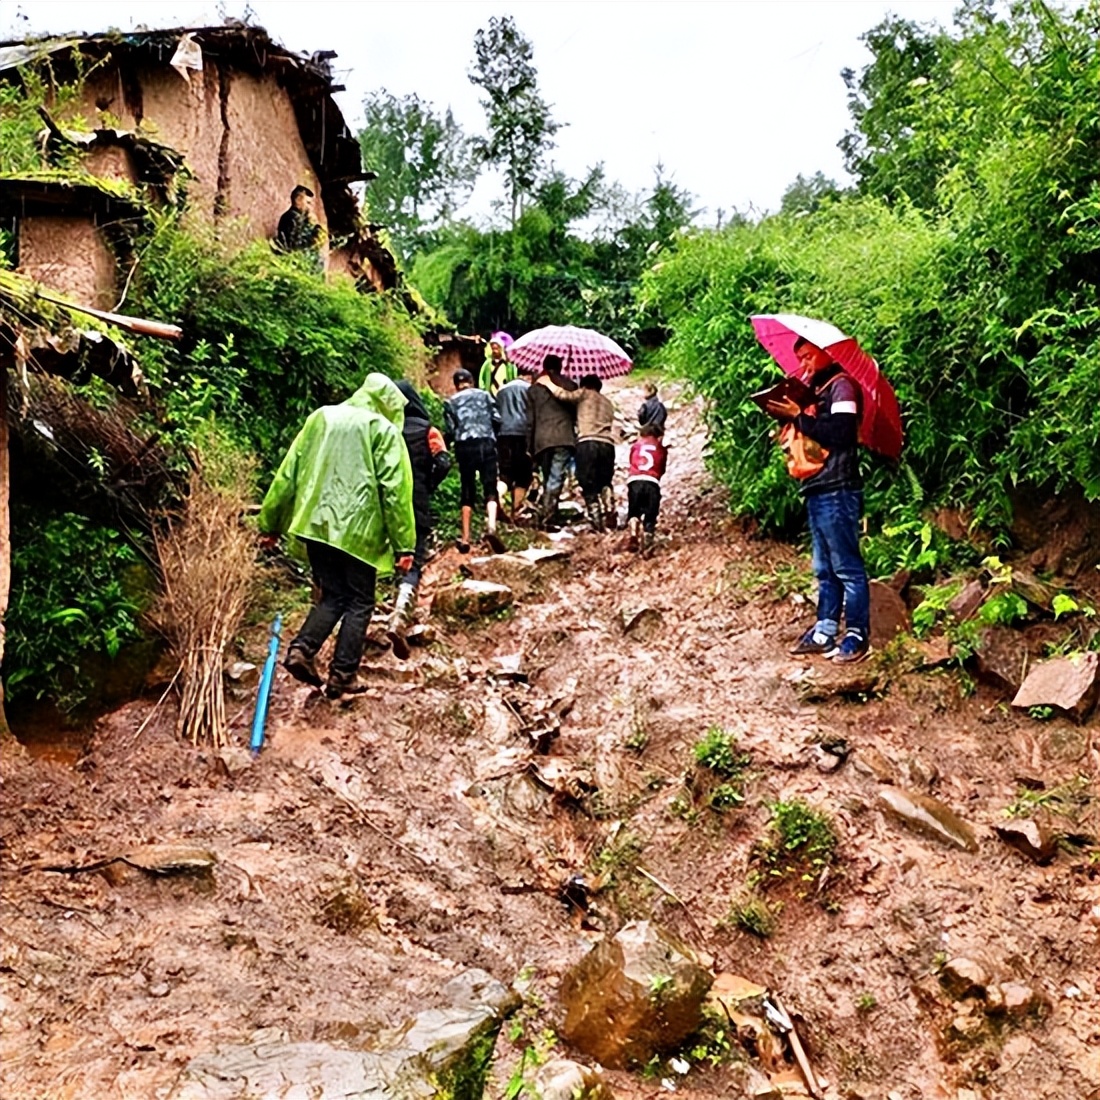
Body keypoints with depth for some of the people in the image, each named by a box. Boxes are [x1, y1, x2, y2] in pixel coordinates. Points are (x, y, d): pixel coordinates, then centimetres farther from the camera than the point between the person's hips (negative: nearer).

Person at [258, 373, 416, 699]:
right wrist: (403, 545, -6)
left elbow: (288, 473, 10)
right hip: (358, 529, -4)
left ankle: (301, 649, -1)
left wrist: (270, 522, 16)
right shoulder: (384, 430, -2)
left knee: (333, 596, 17)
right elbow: (395, 491, -8)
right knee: (359, 602, 9)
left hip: (316, 525, 5)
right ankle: (343, 675, 8)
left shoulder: (320, 418, 12)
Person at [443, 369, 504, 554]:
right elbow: (497, 419, 4)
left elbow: (449, 431, 3)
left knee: (467, 491, 9)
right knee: (490, 488, -1)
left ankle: (465, 539, 8)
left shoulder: (451, 402, 11)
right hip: (486, 444, 0)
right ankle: (491, 527, -27)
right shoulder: (484, 395, 12)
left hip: (464, 447, 1)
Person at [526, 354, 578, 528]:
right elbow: (576, 411, 11)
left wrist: (529, 446, 11)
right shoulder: (568, 384, 8)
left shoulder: (533, 389, 12)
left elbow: (530, 420, 9)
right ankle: (547, 518, -16)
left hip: (541, 439, 3)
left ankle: (543, 514, 17)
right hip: (563, 437, -3)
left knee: (548, 480, 17)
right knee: (555, 480, -7)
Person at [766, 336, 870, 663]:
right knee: (825, 569, 12)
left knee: (847, 567, -4)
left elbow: (841, 434, -19)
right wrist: (785, 415, 2)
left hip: (837, 492, -9)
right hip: (816, 490, 9)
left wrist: (798, 416, -17)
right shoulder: (815, 389, 20)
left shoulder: (842, 386, -6)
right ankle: (824, 632, 17)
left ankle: (857, 636, 2)